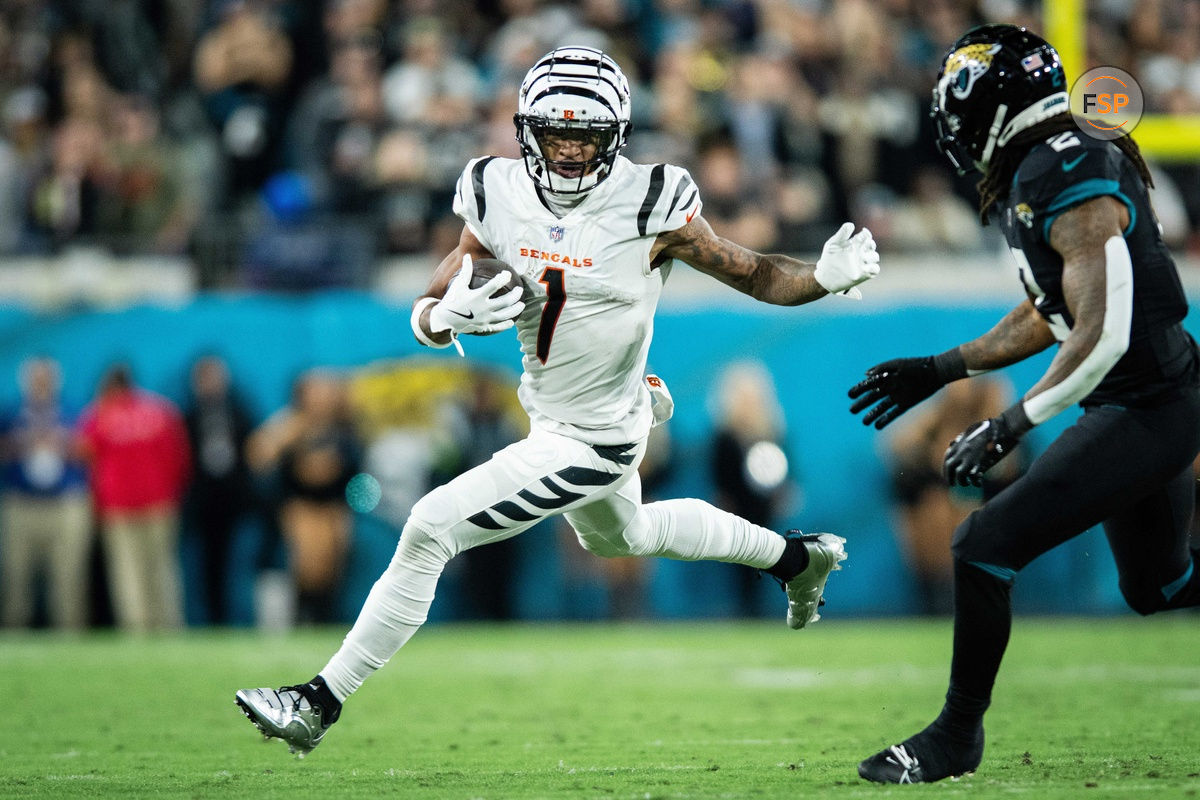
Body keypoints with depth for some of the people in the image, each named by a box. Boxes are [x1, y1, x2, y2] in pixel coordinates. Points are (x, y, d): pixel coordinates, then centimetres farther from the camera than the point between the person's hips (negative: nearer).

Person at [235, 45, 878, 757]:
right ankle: (795, 556, 55)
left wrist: (826, 278, -33)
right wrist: (446, 317, -29)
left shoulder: (651, 206, -23)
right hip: (550, 419, 8)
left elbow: (752, 274, -13)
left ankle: (320, 704, -3)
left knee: (430, 530, -13)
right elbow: (429, 314, -5)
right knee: (621, 535, 34)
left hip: (596, 441, -8)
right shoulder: (500, 194, -10)